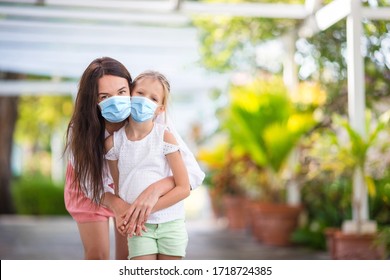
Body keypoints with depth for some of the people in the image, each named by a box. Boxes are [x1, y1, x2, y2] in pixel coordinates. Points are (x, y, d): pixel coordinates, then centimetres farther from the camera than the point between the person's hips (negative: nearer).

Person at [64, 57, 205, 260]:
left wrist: (156, 189, -61)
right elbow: (91, 183, -25)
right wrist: (116, 205, -48)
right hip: (89, 183, -1)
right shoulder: (80, 131, -36)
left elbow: (193, 172, -41)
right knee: (96, 256, 0)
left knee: (127, 256, 4)